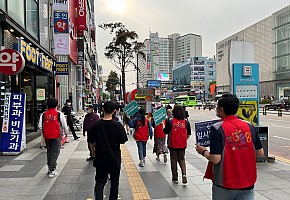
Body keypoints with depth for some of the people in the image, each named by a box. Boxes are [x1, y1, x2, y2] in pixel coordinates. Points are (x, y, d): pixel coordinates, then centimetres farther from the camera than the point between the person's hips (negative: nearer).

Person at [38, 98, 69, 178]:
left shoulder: (43, 114, 2)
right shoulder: (59, 114, -6)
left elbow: (40, 126, 0)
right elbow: (64, 126, -1)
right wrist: (66, 132, 18)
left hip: (47, 136, 4)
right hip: (56, 136, -3)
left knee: (49, 152, 19)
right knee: (55, 152, 1)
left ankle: (49, 167, 29)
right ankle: (52, 171, -3)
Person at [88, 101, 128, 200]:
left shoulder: (95, 125, -12)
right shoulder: (118, 126, -15)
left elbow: (91, 142, -1)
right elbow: (123, 141, -4)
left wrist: (93, 150, 19)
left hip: (100, 158, 0)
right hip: (115, 158, 0)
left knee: (100, 182, 10)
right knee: (114, 181, 18)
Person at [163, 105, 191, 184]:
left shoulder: (170, 121, -13)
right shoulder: (186, 121, -4)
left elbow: (165, 131, -7)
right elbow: (189, 133, 4)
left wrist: (165, 125, 9)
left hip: (173, 144, -2)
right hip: (182, 145, 2)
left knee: (174, 161, 11)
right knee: (182, 159, 18)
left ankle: (175, 178, 19)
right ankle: (184, 174, -1)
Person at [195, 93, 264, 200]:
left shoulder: (217, 129, -16)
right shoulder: (249, 126, -3)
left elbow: (216, 159, -20)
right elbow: (260, 153, 3)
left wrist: (203, 151, -1)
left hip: (225, 184, -2)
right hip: (248, 183, 3)